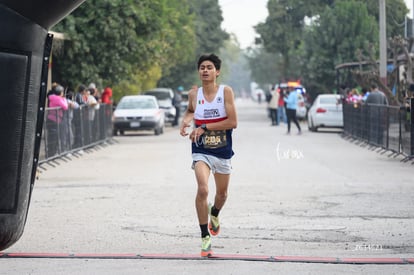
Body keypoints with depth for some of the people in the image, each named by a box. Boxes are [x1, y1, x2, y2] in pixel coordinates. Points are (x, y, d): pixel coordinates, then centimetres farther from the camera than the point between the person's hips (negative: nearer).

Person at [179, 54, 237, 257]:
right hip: (201, 151, -1)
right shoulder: (194, 94, -2)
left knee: (222, 194, 17)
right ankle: (205, 237, -13)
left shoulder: (226, 92, -9)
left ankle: (214, 214, 54)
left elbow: (233, 122, -15)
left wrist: (204, 127, -18)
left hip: (223, 151, 1)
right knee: (202, 190, -22)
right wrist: (185, 121, -1)